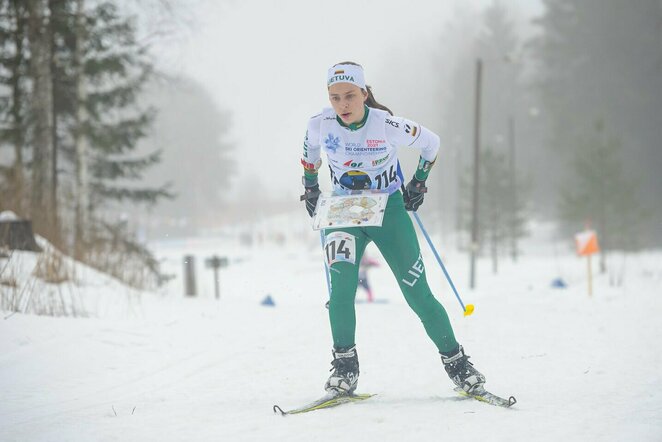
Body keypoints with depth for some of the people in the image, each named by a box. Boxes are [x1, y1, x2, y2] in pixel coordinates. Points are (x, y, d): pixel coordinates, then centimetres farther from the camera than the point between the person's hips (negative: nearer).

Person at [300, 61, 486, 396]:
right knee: (341, 285, -21)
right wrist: (310, 185, 16)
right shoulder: (320, 125, -13)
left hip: (389, 209, -1)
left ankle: (455, 360, 9)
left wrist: (419, 181, 2)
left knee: (417, 293, -4)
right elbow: (310, 146, 13)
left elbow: (431, 143, -1)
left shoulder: (387, 126, -20)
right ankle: (344, 364, -9)